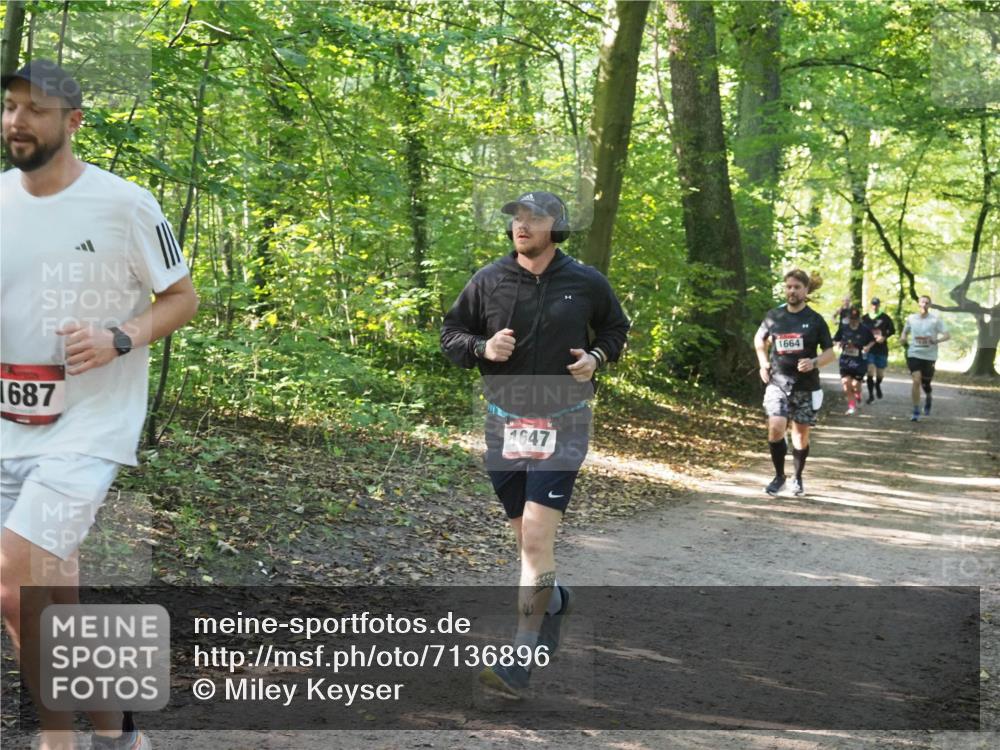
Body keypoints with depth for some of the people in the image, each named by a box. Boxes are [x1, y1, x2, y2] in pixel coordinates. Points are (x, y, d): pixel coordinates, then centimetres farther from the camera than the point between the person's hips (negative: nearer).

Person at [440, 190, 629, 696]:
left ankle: (520, 663, -15)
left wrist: (597, 356, -4)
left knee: (536, 537, -15)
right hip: (504, 423, 3)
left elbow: (616, 327, 16)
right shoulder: (488, 281, 0)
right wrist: (482, 348, -13)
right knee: (525, 537, 15)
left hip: (562, 425, -3)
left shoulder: (586, 283, -1)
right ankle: (553, 599, 47)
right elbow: (450, 332, 8)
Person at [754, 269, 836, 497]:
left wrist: (814, 362, -19)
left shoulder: (815, 320, -3)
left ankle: (798, 478, 28)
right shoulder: (774, 316, 3)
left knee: (801, 435, 7)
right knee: (775, 429, -16)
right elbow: (759, 339, 21)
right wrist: (763, 363, 8)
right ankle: (779, 476, 3)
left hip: (806, 387, 0)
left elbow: (830, 353, 1)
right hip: (777, 383, 1)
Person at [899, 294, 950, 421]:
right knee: (916, 381, -12)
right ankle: (916, 412, -5)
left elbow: (947, 335, -6)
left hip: (929, 356, -1)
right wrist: (903, 338, -1)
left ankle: (928, 398, 44)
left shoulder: (935, 320, -4)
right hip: (914, 354, 1)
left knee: (925, 383, 8)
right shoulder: (911, 319, 4)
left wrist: (936, 340, -25)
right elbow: (906, 331, 22)